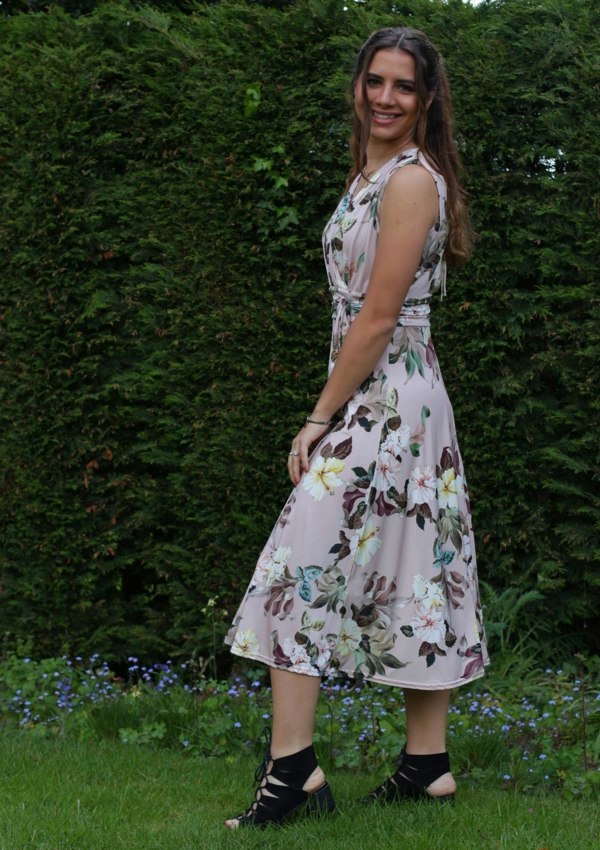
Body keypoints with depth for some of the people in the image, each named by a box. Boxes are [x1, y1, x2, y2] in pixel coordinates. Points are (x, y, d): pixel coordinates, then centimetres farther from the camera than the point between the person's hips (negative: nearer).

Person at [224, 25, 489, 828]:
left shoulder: (411, 179, -14)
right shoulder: (371, 173, 16)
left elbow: (377, 318, -18)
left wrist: (320, 419, -14)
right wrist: (330, 414, 15)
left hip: (385, 401, -10)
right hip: (373, 400, 10)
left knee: (302, 569, -10)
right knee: (410, 573, 10)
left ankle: (292, 769, -10)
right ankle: (428, 764, 15)